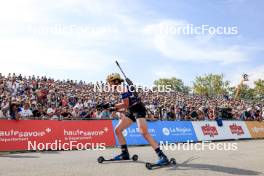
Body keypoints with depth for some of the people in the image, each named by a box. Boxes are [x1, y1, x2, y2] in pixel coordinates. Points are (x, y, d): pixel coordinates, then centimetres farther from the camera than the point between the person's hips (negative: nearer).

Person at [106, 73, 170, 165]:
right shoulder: (121, 89, 19)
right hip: (131, 112, 11)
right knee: (117, 130, 11)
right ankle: (125, 154, 19)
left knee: (144, 133, -25)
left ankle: (162, 156, -25)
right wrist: (115, 109, 12)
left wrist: (112, 106, -8)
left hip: (138, 110, -10)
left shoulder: (122, 88, -10)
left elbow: (126, 104, -19)